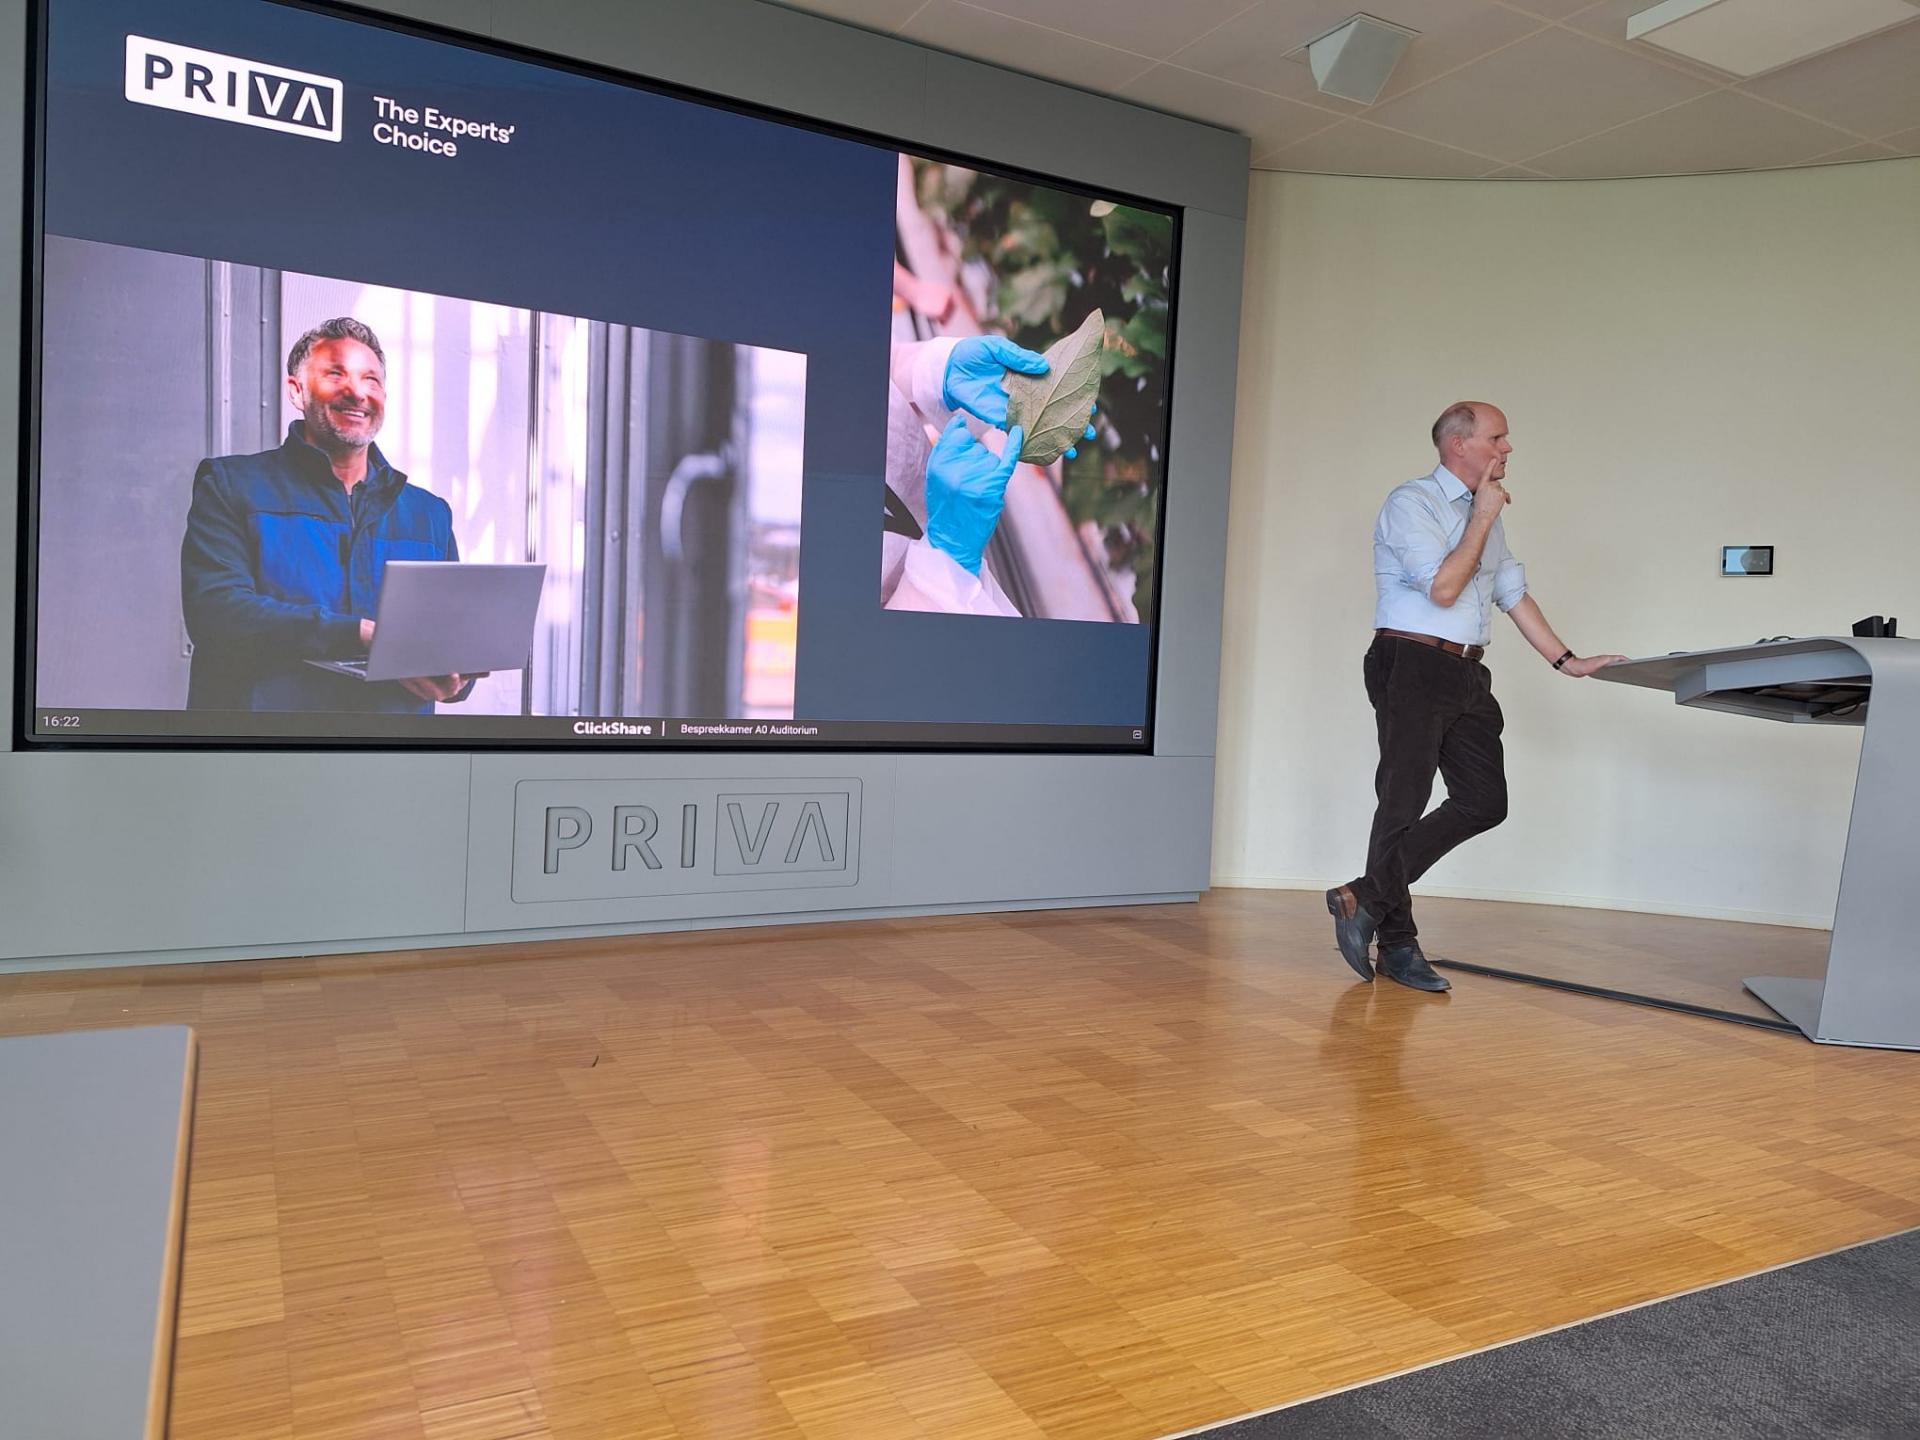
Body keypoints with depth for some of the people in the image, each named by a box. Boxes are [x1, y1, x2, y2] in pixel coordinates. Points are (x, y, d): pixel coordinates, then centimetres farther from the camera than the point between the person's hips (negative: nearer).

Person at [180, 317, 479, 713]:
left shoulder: (430, 515, 16)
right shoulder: (232, 485, 7)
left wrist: (453, 681, -10)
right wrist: (364, 634, -17)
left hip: (396, 712, 3)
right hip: (268, 704, -2)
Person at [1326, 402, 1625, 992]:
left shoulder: (1486, 513, 20)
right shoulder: (1411, 503, -6)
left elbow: (1515, 593, 23)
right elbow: (1443, 588, -16)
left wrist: (1566, 661, 18)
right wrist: (1483, 516, -7)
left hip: (1467, 676, 8)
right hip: (1412, 666, -8)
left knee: (1485, 801, 0)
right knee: (1404, 803, -3)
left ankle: (1367, 899, 6)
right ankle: (1397, 943, 8)